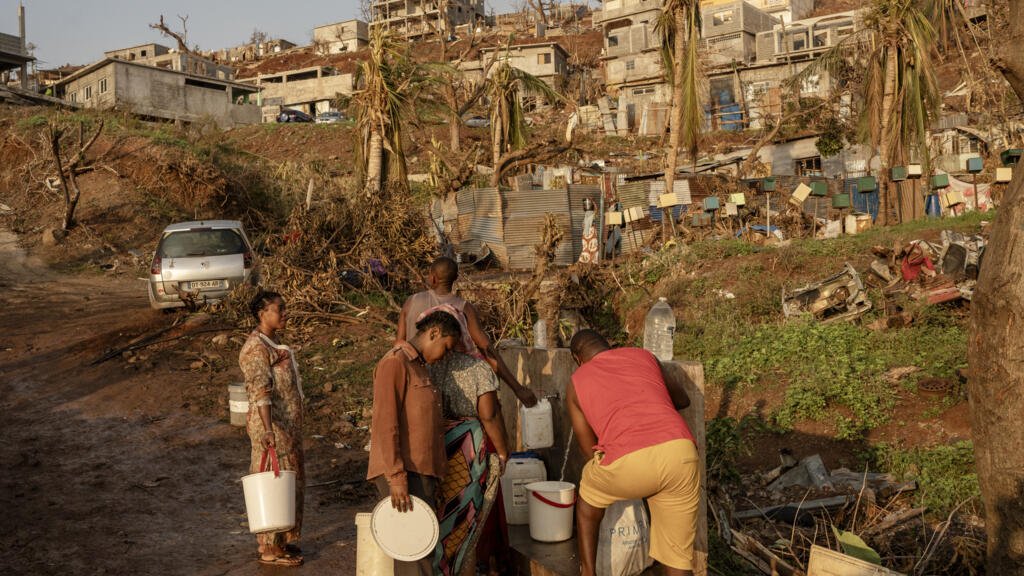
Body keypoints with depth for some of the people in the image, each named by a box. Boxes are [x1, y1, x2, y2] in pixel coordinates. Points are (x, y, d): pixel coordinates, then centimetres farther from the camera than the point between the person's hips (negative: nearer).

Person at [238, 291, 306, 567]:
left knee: (292, 482, 16)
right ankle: (270, 549, 8)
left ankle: (283, 541, 28)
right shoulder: (256, 348, -17)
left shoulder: (273, 344, 13)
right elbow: (260, 392, -25)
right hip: (272, 428, -10)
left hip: (288, 426, 10)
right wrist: (268, 429, -32)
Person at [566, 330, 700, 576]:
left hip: (628, 463, -2)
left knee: (589, 494, 33)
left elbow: (591, 450, 25)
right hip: (681, 453, 2)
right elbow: (683, 399, 42)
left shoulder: (576, 382, 22)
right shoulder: (644, 356, 28)